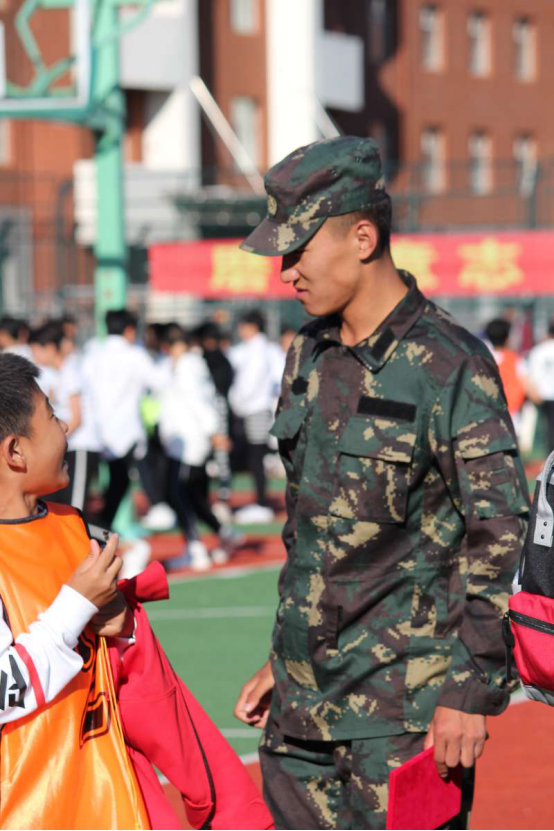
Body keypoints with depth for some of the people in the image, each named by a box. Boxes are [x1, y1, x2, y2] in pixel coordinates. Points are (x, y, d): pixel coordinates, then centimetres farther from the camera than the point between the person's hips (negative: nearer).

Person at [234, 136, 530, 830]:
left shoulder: (450, 366, -12)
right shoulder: (309, 356, 11)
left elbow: (498, 531, -13)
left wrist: (472, 691, -14)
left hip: (404, 702, -7)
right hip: (304, 695, 7)